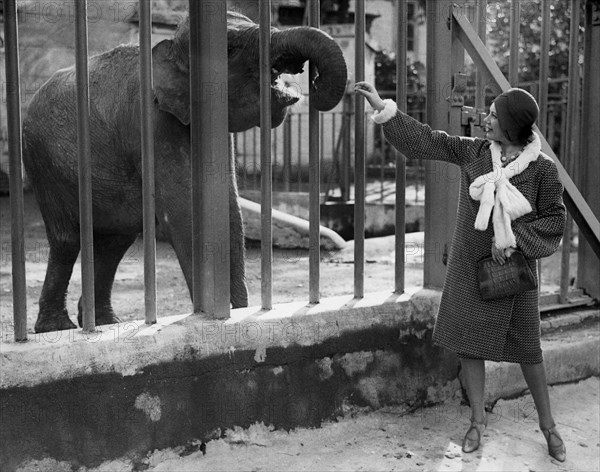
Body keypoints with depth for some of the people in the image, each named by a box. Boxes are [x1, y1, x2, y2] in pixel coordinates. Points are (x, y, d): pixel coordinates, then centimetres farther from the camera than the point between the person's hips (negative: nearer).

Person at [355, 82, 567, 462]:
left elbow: (555, 219, -6)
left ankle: (548, 426, 26)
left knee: (528, 349, 7)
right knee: (469, 342, 8)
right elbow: (425, 140, -1)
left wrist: (514, 239, -18)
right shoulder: (473, 152, -4)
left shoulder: (543, 169, -12)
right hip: (469, 267, 3)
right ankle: (478, 420, 26)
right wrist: (382, 107, -4)